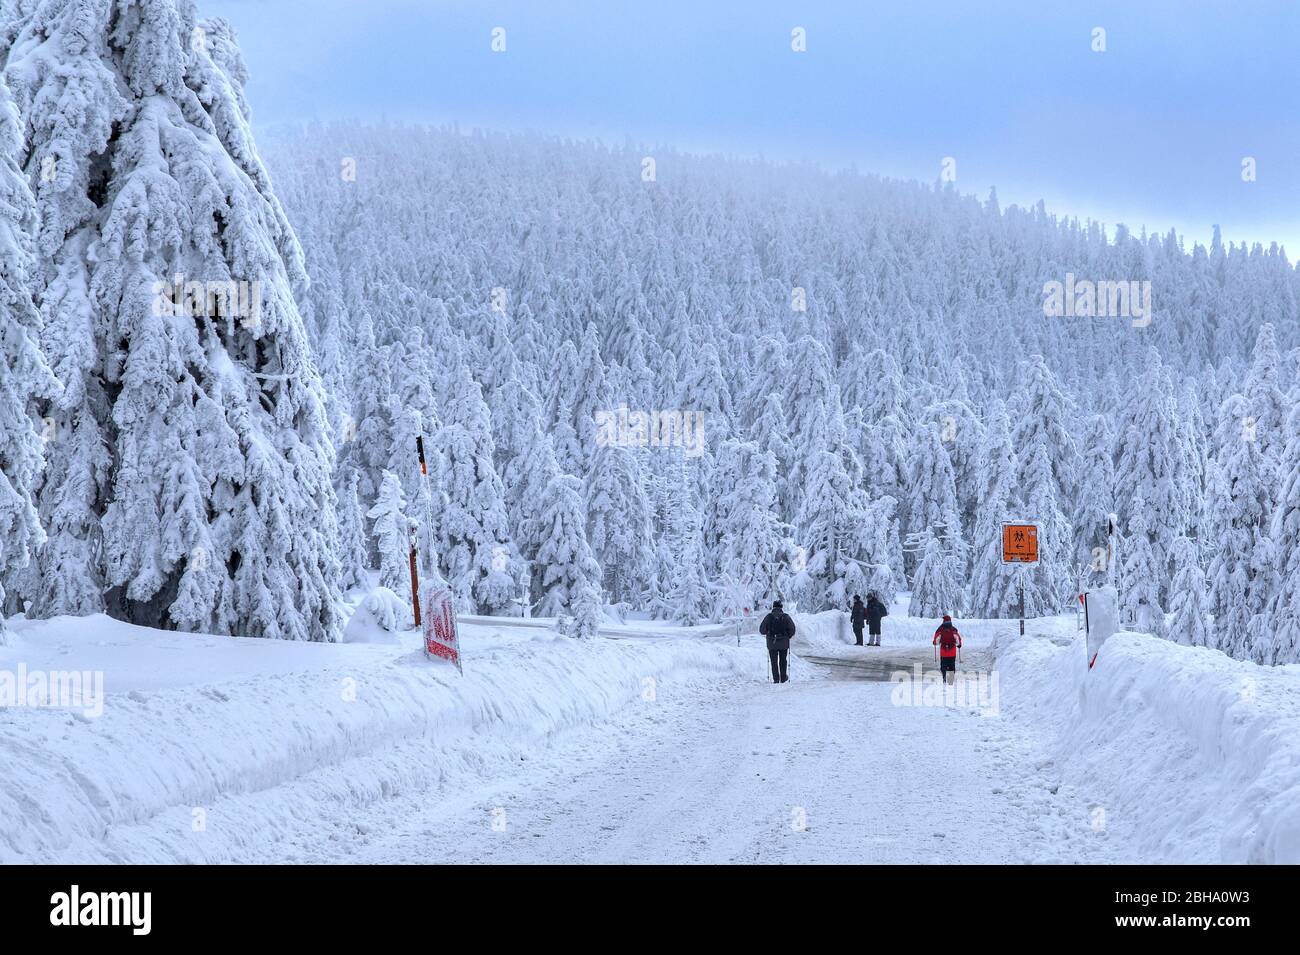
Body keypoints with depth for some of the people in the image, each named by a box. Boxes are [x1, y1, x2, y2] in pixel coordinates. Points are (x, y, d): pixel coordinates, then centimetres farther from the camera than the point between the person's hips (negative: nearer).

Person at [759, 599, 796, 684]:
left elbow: (762, 629, -6)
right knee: (783, 661, 16)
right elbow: (792, 628, -7)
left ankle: (776, 679, 4)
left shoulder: (769, 617, -4)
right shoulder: (785, 616, -3)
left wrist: (766, 633, 16)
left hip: (772, 643, -1)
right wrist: (788, 636, 10)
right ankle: (783, 678, 21)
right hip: (784, 643, 1)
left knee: (774, 662, 8)